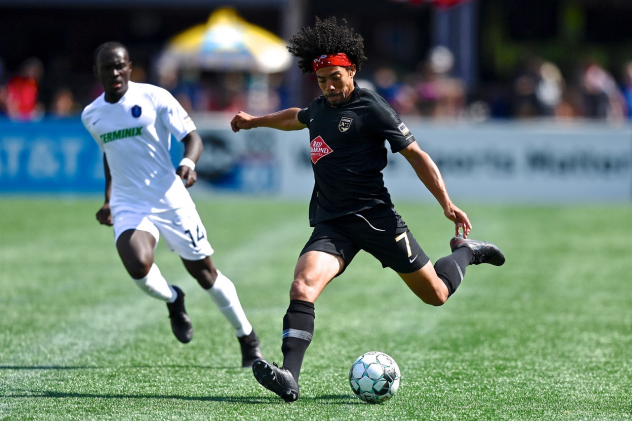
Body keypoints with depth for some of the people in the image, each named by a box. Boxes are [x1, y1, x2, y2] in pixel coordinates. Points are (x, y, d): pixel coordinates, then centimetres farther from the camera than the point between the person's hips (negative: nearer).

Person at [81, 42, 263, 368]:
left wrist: (188, 163, -31)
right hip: (129, 205, 2)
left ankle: (247, 338, 24)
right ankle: (172, 300, 9)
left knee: (205, 274, 3)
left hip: (170, 201, -2)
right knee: (137, 266, -26)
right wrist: (108, 199, 19)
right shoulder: (91, 115, 6)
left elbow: (193, 138, -10)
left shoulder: (155, 98, -8)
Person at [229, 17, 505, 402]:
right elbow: (298, 117, 39)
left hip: (375, 217, -5)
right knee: (303, 286, -23)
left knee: (436, 294, 5)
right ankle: (290, 377, -33)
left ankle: (465, 252, 37)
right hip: (332, 223, 5)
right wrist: (255, 121, 51)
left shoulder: (370, 108, -8)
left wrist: (447, 204, -14)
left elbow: (415, 154, -7)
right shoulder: (321, 108, 13)